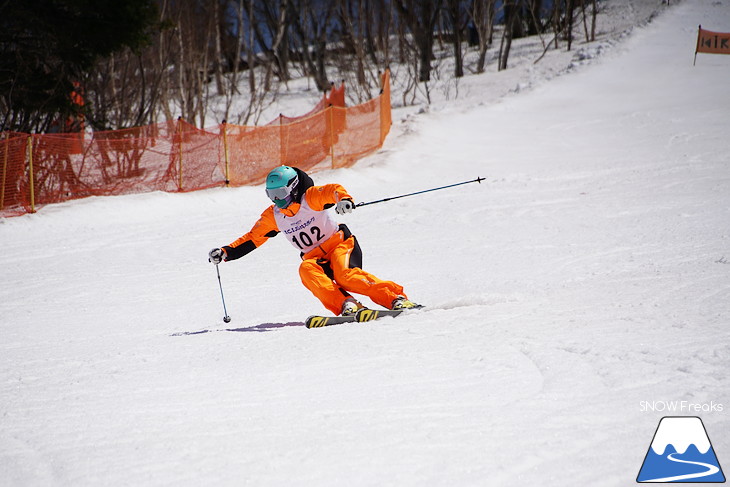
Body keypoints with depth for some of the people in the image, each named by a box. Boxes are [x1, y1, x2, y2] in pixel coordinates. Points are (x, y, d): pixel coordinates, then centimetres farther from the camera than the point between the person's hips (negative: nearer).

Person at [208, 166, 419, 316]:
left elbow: (333, 190, -28)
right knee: (306, 270, -31)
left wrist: (344, 198, -52)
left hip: (339, 244, -4)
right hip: (315, 257, 4)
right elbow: (252, 238, 17)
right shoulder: (272, 216, 7)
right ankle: (346, 305, -41)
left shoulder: (310, 197, -10)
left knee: (345, 274, -34)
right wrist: (225, 252, 7)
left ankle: (397, 299, -32)